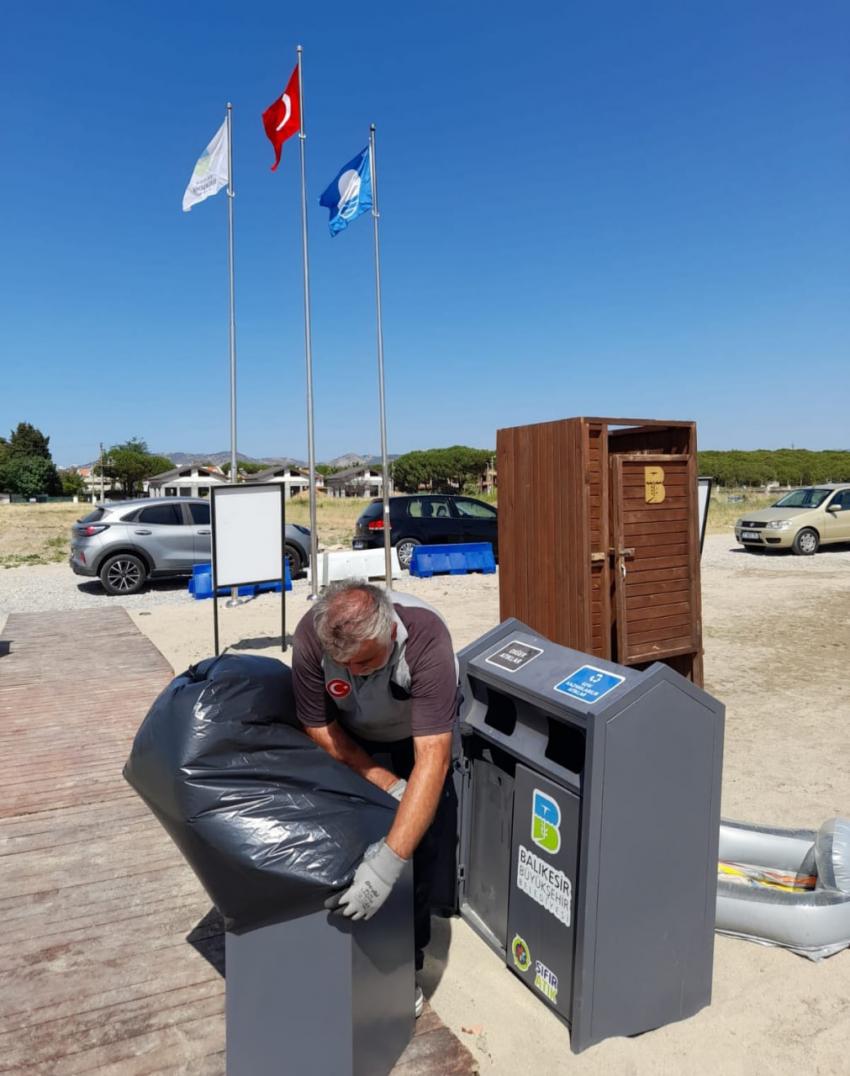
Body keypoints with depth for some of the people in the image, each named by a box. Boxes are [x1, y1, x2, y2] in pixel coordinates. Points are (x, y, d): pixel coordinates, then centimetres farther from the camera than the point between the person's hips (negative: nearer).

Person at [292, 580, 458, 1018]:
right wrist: (386, 783, -25)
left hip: (419, 736, -1)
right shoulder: (311, 637, -34)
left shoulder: (426, 639, -42)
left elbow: (432, 760, -45)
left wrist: (390, 861, -51)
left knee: (419, 844, -8)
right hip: (353, 740, 2)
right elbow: (320, 727, -19)